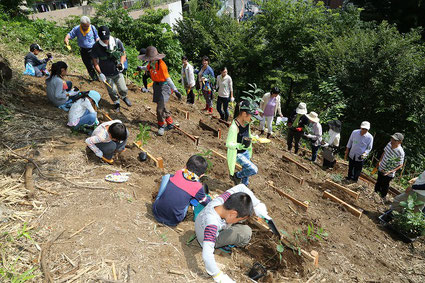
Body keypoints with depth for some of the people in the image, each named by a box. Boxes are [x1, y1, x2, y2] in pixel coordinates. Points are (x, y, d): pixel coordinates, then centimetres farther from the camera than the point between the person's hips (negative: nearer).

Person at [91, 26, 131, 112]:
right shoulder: (96, 47, -17)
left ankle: (124, 97, 44)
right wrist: (100, 73, -17)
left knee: (123, 89, 7)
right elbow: (95, 61, -8)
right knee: (112, 91, 12)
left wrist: (121, 63, -20)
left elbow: (123, 54, -1)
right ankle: (116, 102, 41)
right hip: (106, 74, -1)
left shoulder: (117, 42, -15)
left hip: (118, 72, 1)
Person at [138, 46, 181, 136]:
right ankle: (170, 123, 28)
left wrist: (175, 90, -30)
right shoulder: (151, 63, 0)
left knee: (160, 108, -12)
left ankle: (161, 126, 6)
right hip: (156, 85, 8)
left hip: (164, 86, -8)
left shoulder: (161, 64, -22)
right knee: (162, 106, 13)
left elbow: (168, 78, -24)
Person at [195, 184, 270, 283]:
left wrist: (258, 207, -20)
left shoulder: (220, 200, -29)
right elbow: (206, 255, -48)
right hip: (210, 239, -6)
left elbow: (240, 187, -17)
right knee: (246, 232, -23)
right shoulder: (212, 225, -44)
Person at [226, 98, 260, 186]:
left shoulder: (247, 123, -6)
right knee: (253, 170, -14)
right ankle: (236, 176, 11)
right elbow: (228, 144, -28)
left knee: (246, 170, 20)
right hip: (237, 154, -8)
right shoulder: (234, 127, -31)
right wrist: (240, 146, -42)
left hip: (246, 151, 8)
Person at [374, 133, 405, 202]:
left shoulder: (400, 152, -31)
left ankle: (383, 197, 44)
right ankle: (376, 192, 51)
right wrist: (379, 161, 13)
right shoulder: (389, 144, -15)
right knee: (378, 182, 26)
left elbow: (400, 165, -19)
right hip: (381, 168, 5)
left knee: (385, 185, 18)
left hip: (388, 173, -5)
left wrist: (390, 171, -28)